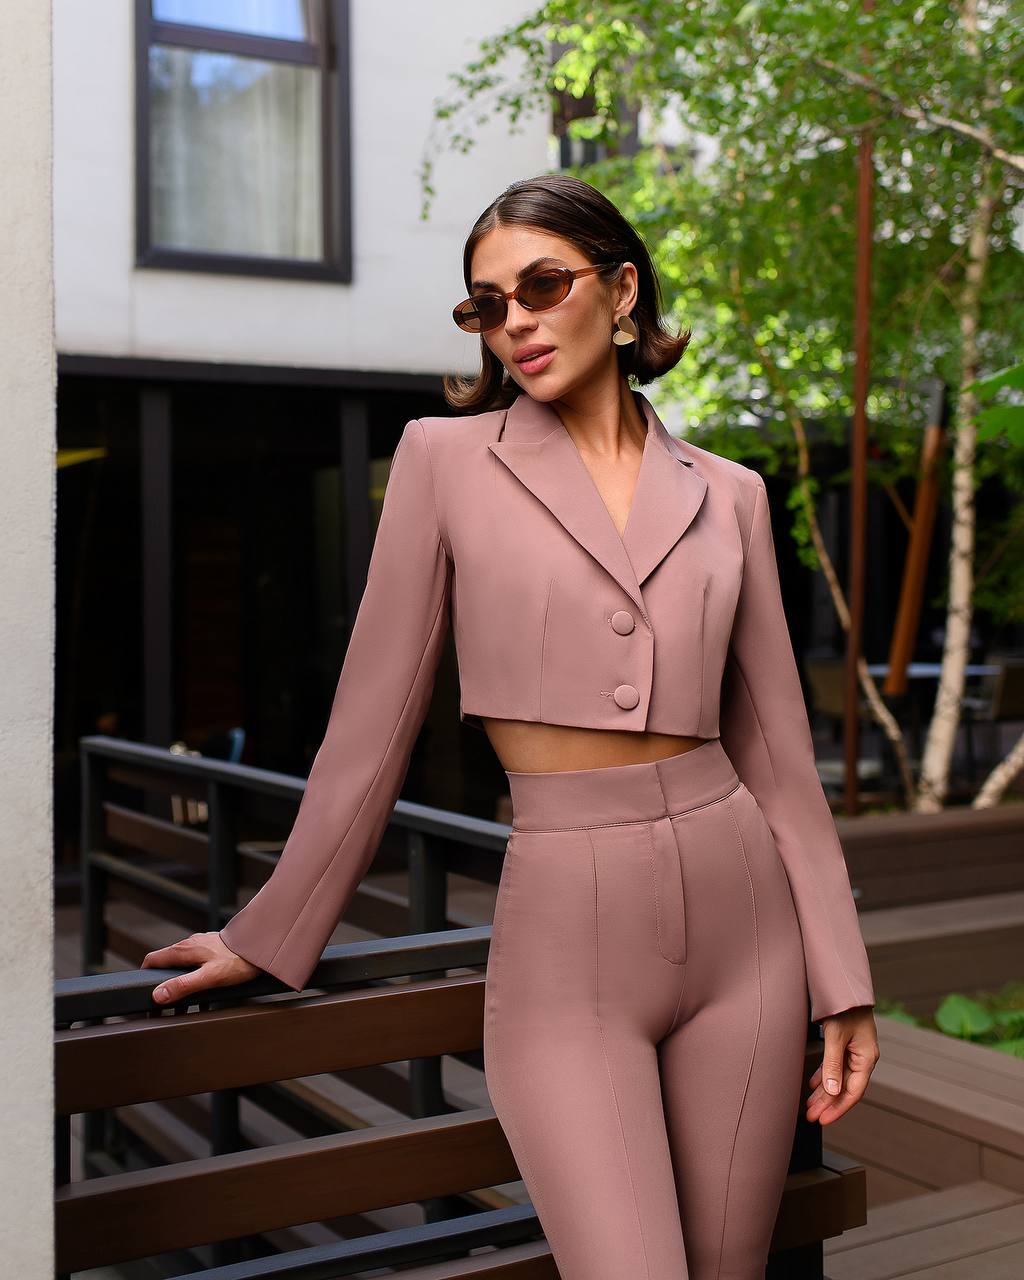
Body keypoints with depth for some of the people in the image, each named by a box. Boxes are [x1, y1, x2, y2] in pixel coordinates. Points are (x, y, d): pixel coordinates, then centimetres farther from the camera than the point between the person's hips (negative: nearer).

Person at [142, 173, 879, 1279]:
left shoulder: (726, 494, 7)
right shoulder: (446, 459, 0)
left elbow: (775, 746, 10)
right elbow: (375, 719, 2)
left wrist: (843, 980, 8)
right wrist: (271, 936, 5)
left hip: (741, 910, 3)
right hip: (565, 936, -3)